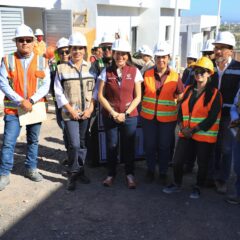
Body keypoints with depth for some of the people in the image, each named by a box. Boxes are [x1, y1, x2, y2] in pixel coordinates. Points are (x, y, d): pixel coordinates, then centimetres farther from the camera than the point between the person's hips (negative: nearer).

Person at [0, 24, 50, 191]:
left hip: (36, 107, 2)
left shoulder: (42, 61, 3)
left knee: (33, 140, 14)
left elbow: (46, 85, -3)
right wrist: (21, 101, -17)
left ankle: (31, 169, 30)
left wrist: (31, 101, -16)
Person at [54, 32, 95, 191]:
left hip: (87, 113, 2)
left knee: (83, 143, 10)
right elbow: (59, 93, -3)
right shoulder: (62, 69, -2)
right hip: (70, 113, -2)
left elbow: (95, 90, 3)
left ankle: (80, 171, 25)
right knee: (74, 144, -7)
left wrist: (90, 108, -6)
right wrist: (71, 110, -9)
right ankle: (73, 174, 10)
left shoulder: (90, 68, 4)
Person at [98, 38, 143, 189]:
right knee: (111, 146, 8)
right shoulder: (107, 71, 0)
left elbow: (138, 97, -1)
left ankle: (130, 174, 25)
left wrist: (125, 114, -10)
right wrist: (113, 113, -9)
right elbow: (100, 96, -1)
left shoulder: (134, 71, -1)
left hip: (130, 116, 0)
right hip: (110, 115, 1)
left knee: (129, 145, 6)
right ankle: (111, 174, 26)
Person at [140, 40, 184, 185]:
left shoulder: (175, 76, -3)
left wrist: (172, 104, -1)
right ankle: (150, 171, 30)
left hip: (168, 118, -1)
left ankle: (163, 173, 27)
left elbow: (181, 96, 8)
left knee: (164, 146, 10)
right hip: (148, 117, 1)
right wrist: (147, 104, 3)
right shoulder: (147, 74, -1)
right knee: (149, 145, 11)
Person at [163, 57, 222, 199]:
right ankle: (177, 184, 27)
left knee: (202, 164, 9)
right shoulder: (189, 90, 9)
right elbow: (181, 110, 8)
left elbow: (212, 117, -13)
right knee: (177, 160, 3)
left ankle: (198, 188, 31)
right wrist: (182, 127, -8)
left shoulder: (214, 94, -7)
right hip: (186, 134, 4)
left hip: (205, 135, -4)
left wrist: (193, 130, -15)